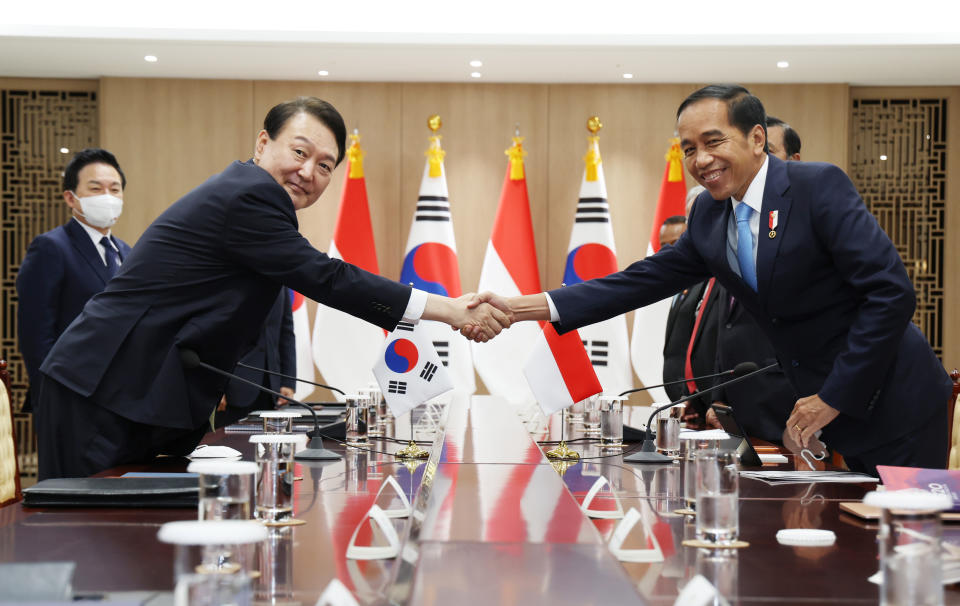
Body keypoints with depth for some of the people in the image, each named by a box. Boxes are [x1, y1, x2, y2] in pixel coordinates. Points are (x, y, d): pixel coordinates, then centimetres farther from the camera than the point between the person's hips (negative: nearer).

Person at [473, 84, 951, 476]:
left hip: (890, 403, -6)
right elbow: (646, 280, 4)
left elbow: (891, 291, -22)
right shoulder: (709, 214, 4)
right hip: (822, 400, 6)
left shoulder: (819, 186, -17)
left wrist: (834, 397, -19)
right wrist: (522, 308, -5)